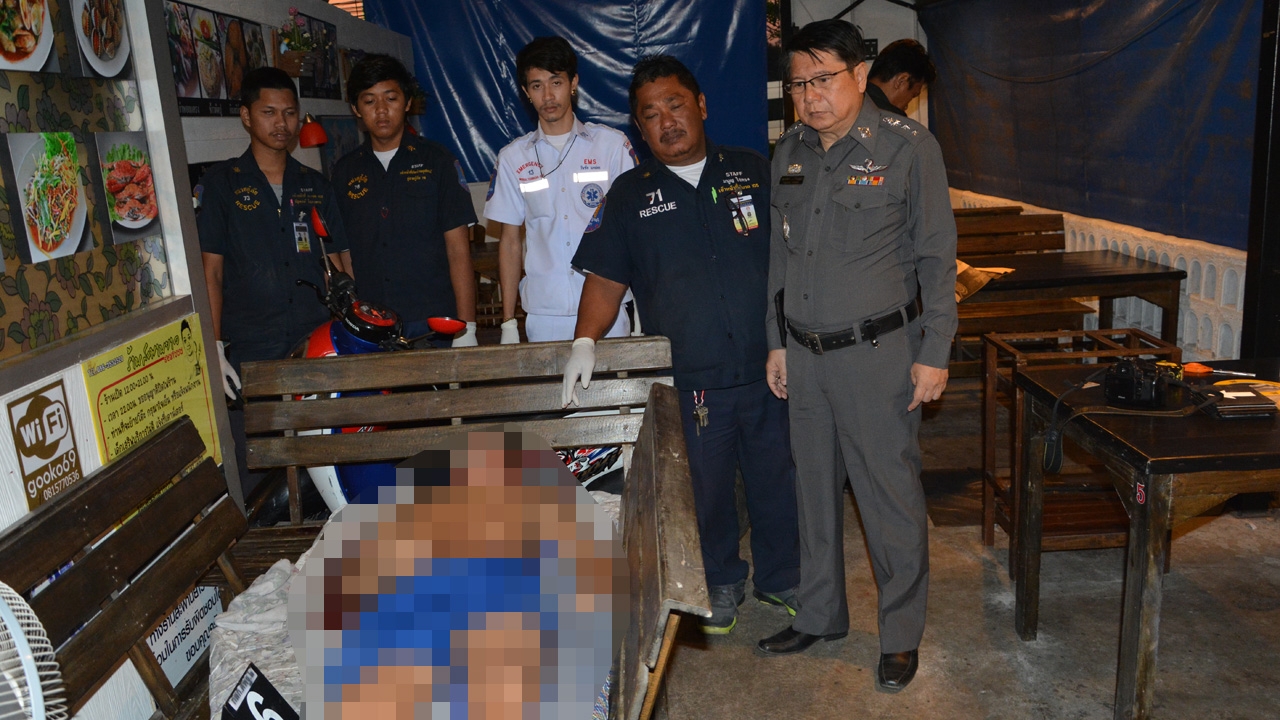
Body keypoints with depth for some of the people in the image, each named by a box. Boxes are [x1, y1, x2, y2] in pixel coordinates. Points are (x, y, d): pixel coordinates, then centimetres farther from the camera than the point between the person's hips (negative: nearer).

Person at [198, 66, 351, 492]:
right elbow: (211, 272, 3)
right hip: (250, 356, -2)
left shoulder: (315, 186, 14)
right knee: (253, 477, -1)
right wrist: (214, 348, -5)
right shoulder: (222, 184, 6)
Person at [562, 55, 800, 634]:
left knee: (779, 479, 12)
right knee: (706, 489, 11)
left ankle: (781, 578, 35)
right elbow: (606, 279, 4)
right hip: (689, 380, 0)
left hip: (769, 368, 1)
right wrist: (585, 343, -11)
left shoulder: (755, 173, 7)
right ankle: (721, 583, 35)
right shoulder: (630, 195, 6)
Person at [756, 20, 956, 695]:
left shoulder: (908, 147, -8)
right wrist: (777, 342, 13)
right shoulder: (790, 151, 8)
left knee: (891, 498, 4)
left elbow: (936, 256, -5)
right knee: (815, 489, 16)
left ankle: (902, 634, 23)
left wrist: (934, 354, -8)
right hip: (804, 353, 5)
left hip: (876, 352, -5)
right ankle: (820, 614, 33)